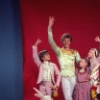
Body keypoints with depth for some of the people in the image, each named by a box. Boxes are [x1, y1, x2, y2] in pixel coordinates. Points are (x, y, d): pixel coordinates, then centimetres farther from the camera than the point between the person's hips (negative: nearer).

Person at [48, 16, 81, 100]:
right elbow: (51, 42, -13)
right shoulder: (59, 51, 0)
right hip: (64, 77, -3)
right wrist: (49, 27, -22)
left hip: (73, 77, 3)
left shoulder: (75, 52, 10)